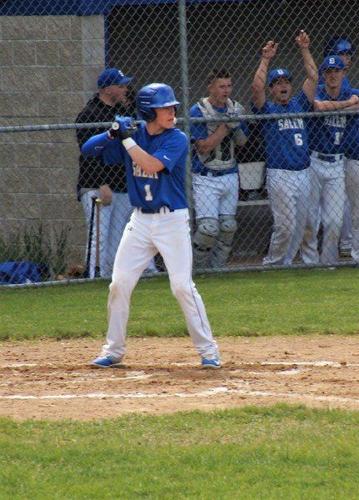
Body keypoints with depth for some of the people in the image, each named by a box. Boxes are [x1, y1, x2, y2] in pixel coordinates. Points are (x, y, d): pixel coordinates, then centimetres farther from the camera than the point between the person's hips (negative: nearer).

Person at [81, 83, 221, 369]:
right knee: (120, 284, 3)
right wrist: (113, 134, -15)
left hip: (172, 220, -4)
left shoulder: (177, 139, -10)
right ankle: (113, 351, 16)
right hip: (141, 220, 4)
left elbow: (152, 165, -25)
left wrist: (127, 139, -22)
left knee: (182, 285, -9)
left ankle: (208, 350, 0)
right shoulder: (134, 134, 2)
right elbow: (88, 149, 2)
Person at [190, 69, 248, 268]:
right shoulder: (198, 111, -12)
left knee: (228, 226, 6)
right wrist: (227, 125, -21)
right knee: (209, 228, -14)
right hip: (205, 178, -6)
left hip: (230, 175, 6)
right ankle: (198, 265, 7)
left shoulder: (234, 108, 7)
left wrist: (236, 126, -11)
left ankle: (217, 266, 20)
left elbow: (242, 142, 10)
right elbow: (204, 146, -17)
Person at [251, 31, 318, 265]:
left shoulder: (299, 104, 14)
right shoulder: (267, 109, 2)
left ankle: (285, 261, 18)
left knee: (300, 224, 7)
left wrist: (305, 51, 2)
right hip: (280, 174, -5)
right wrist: (266, 60, -14)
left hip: (303, 173, 5)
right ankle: (272, 262, 6)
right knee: (285, 224, -8)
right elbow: (257, 87, -15)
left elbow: (313, 77, 8)